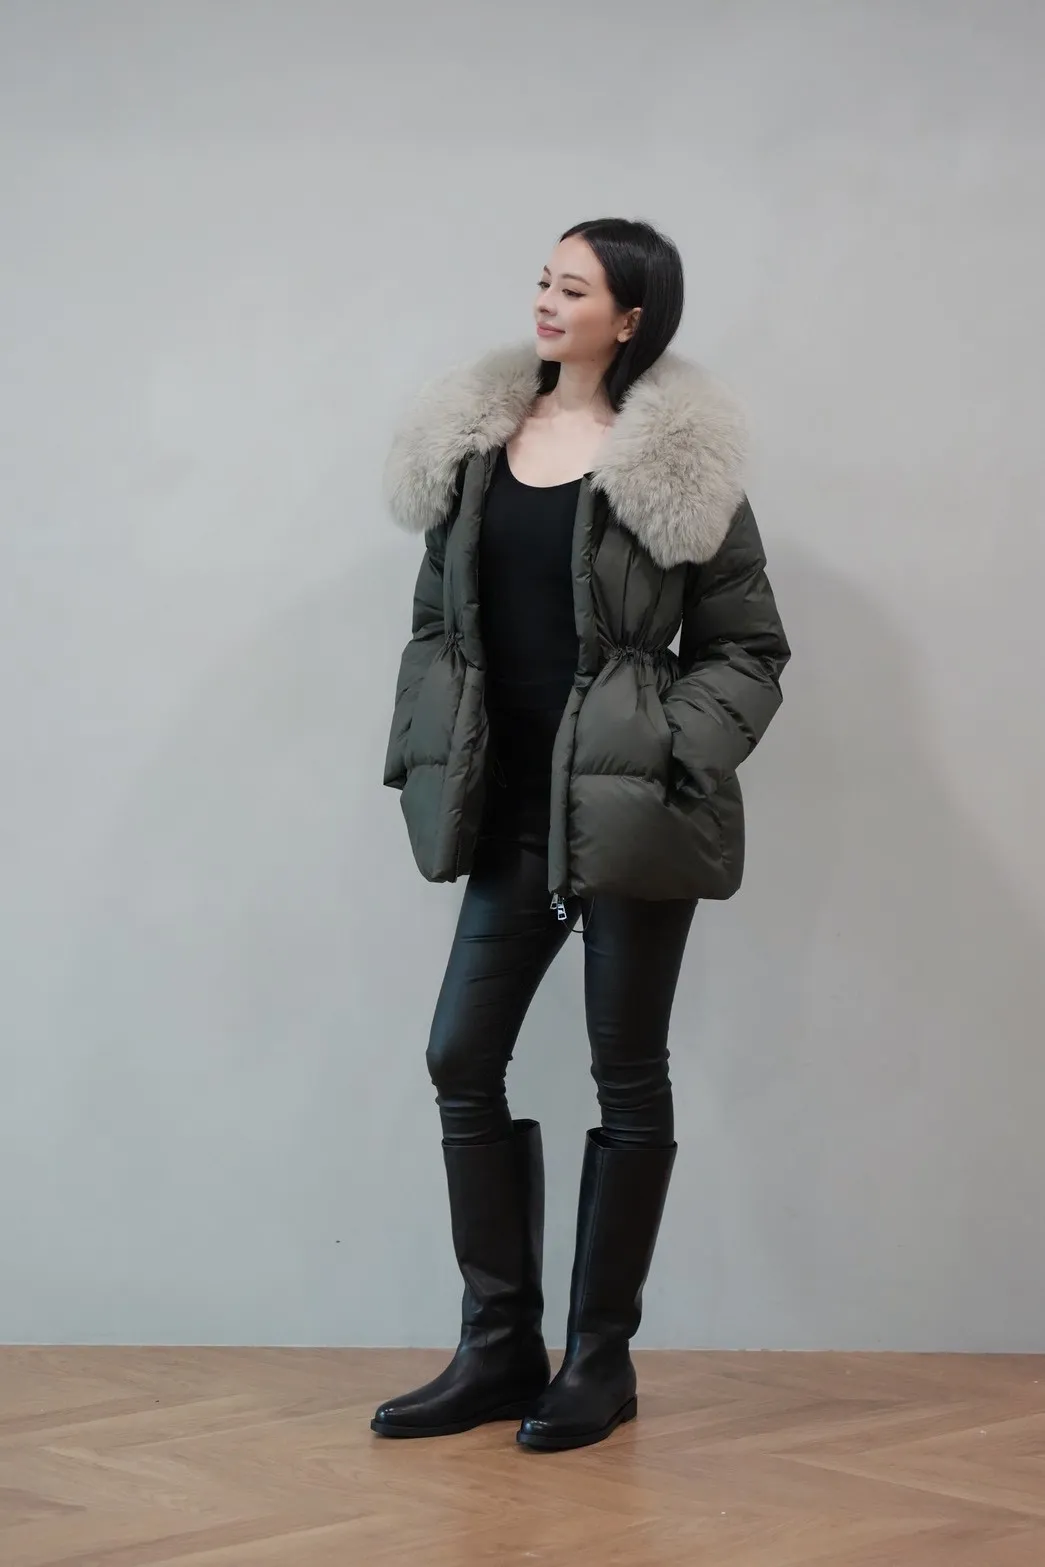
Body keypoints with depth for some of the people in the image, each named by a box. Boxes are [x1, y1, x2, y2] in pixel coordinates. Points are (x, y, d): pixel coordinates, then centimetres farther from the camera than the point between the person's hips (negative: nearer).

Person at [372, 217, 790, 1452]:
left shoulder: (679, 460, -7)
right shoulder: (474, 443, 8)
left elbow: (747, 646, -4)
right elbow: (437, 623, 13)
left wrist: (672, 763, -16)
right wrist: (425, 760, 4)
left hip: (628, 815, -5)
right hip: (515, 811, 6)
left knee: (627, 1072, 5)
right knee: (462, 1060, 4)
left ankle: (600, 1360, 16)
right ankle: (498, 1349, 17)